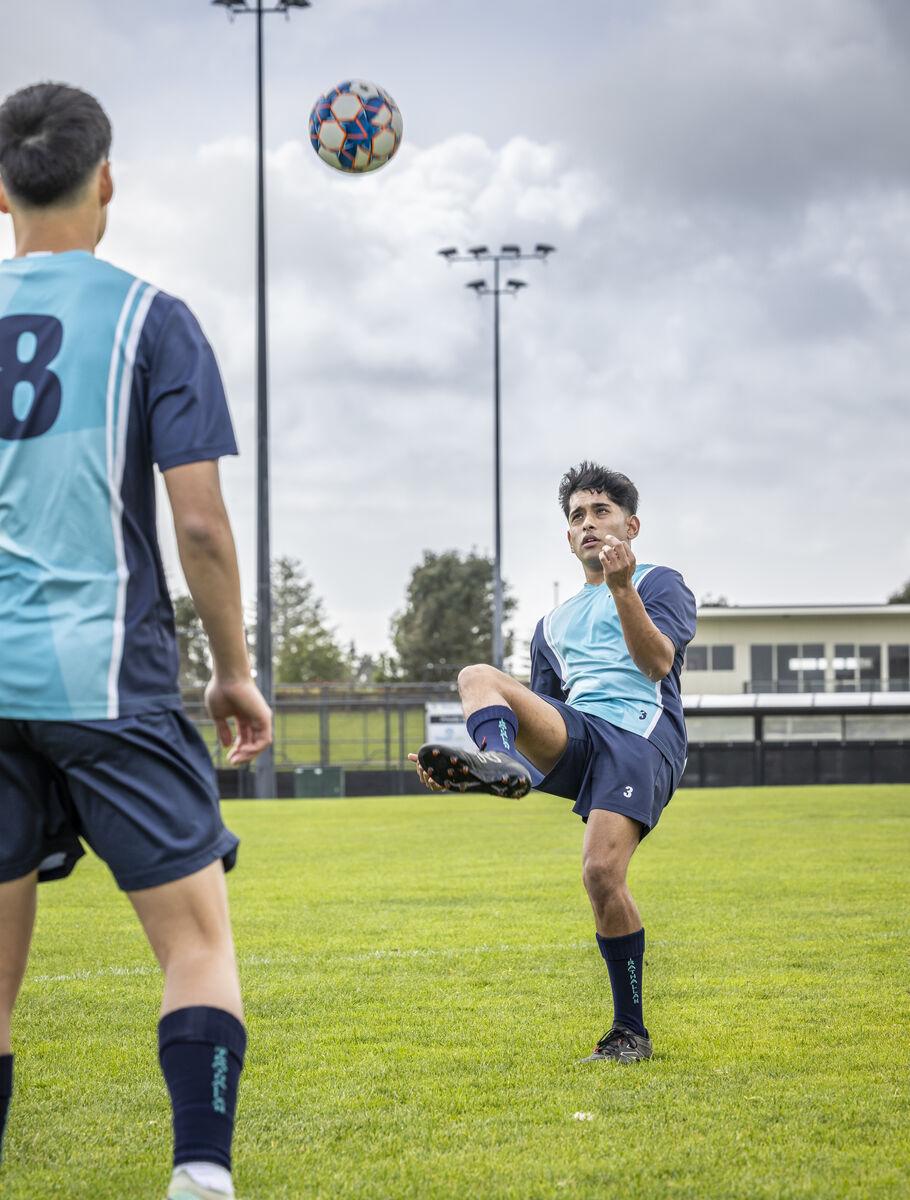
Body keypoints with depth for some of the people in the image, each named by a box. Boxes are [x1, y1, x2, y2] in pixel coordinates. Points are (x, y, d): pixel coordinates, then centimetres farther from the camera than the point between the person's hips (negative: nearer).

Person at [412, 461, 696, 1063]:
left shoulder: (661, 584, 16)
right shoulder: (555, 623, 33)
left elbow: (658, 662, -4)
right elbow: (545, 712, 30)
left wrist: (623, 589, -17)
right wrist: (503, 759, 14)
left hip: (641, 739, -5)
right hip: (575, 736, 5)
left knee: (603, 872, -23)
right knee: (479, 676, -20)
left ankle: (631, 1030, -10)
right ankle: (495, 761, -53)